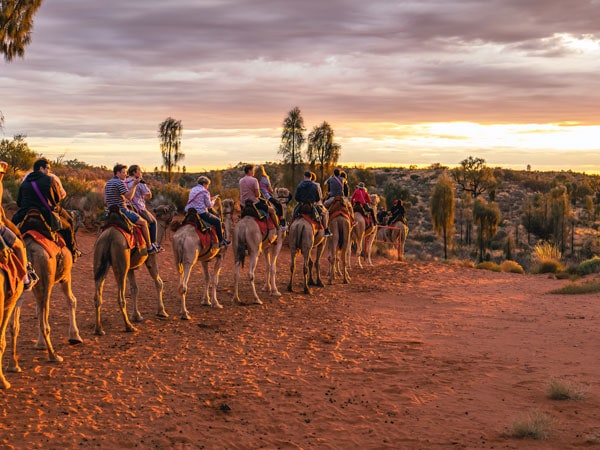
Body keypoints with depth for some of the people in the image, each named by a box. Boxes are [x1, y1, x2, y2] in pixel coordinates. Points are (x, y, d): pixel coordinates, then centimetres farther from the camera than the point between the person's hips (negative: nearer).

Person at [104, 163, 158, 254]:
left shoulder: (107, 183, 14)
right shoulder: (120, 182, -15)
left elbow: (105, 201, 17)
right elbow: (129, 196, -23)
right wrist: (134, 185, -16)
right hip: (122, 211, -9)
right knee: (143, 222, 1)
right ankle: (149, 247, 5)